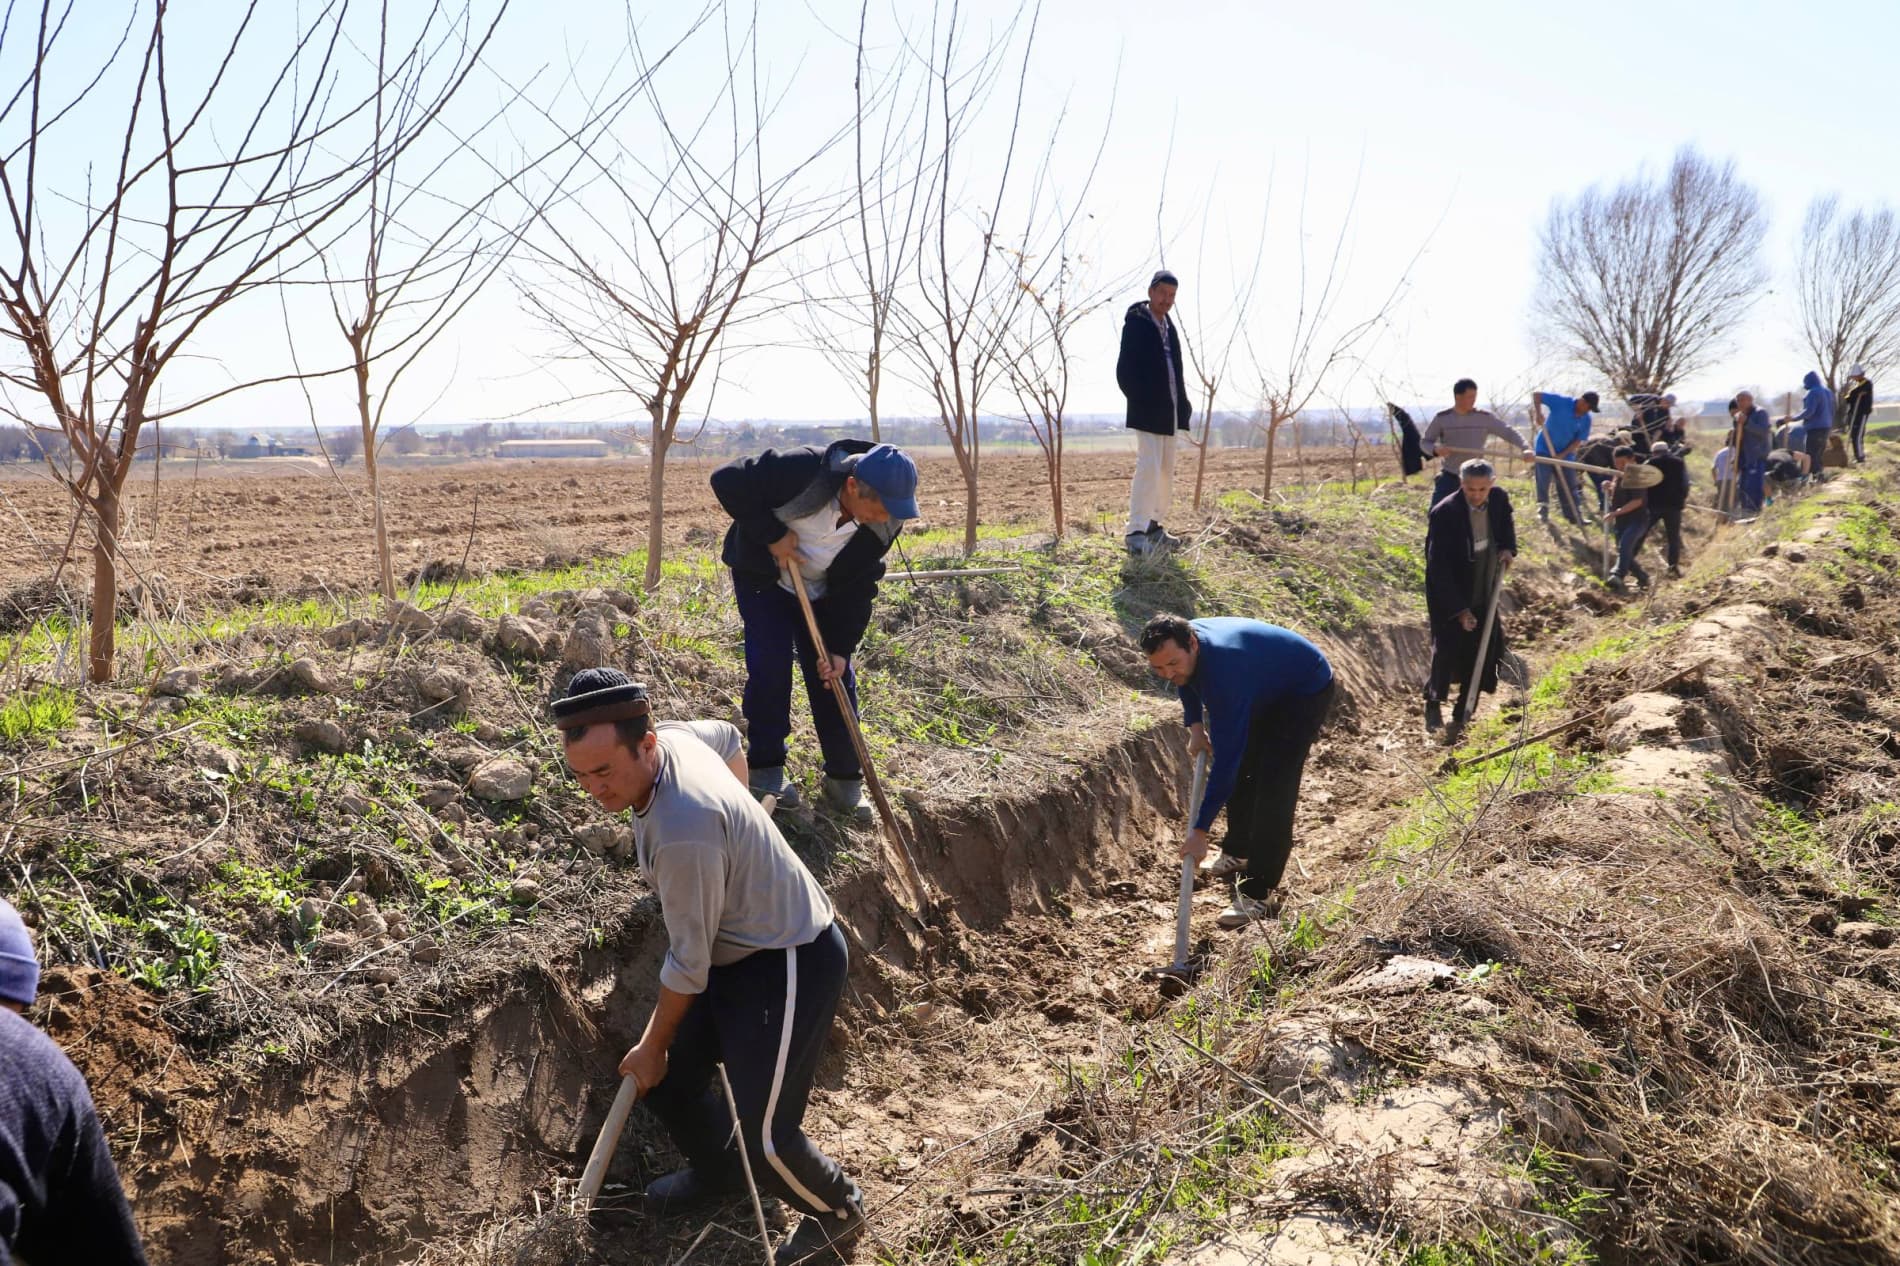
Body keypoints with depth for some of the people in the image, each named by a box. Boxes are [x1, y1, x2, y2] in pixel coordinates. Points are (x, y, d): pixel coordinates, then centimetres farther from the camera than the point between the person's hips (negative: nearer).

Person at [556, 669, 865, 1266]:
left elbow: (688, 962, -22)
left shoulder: (683, 830, -35)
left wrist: (652, 1047, -6)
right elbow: (729, 738, 17)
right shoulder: (673, 735, -9)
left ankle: (839, 1213, 25)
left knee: (765, 1140, -6)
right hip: (736, 948, 9)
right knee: (666, 1083, 14)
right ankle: (718, 1169, 45)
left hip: (789, 966, -9)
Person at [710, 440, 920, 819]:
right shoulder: (801, 471, -36)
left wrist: (841, 647, -17)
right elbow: (727, 480, -29)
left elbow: (858, 588, -11)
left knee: (835, 677, -1)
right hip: (763, 576, -3)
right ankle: (765, 769, 1)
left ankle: (845, 781, 11)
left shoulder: (882, 525, -21)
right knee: (770, 664, -15)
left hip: (822, 592, 4)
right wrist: (771, 535, -30)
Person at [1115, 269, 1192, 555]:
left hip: (1169, 412, 9)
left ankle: (1155, 526, 20)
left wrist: (1183, 403, 8)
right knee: (1149, 467, -16)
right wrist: (1139, 400, -16)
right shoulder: (1136, 325, -8)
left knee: (1166, 470, 12)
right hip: (1147, 412, -9)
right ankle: (1136, 532, -17)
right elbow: (1125, 371, -12)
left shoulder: (1169, 327, 15)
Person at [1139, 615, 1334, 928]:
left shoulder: (1224, 670, -43)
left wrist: (1200, 830, -40)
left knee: (1274, 790, -16)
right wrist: (1195, 725, -2)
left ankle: (1259, 895, -11)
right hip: (1266, 690, 9)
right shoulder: (1180, 642, -18)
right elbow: (1187, 680, 11)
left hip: (1306, 693, -9)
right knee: (1241, 773, 15)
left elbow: (1226, 756, -42)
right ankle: (1238, 852, 37)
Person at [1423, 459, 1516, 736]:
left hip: (1484, 593, 5)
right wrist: (1459, 609, -27)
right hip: (1449, 594, -5)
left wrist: (1507, 547, 0)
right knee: (1447, 648, -9)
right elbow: (1438, 566, -24)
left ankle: (1463, 718, 18)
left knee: (1483, 650, 5)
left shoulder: (1499, 498, -7)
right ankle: (1434, 703, 17)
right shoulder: (1444, 513, -25)